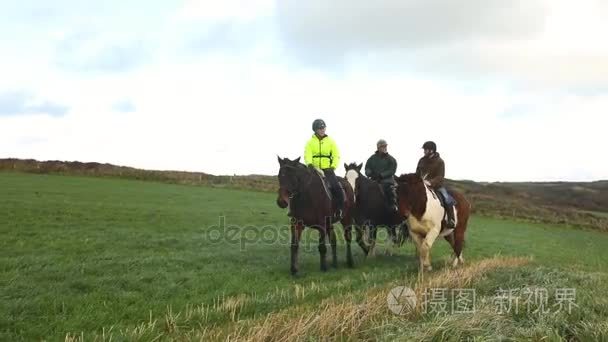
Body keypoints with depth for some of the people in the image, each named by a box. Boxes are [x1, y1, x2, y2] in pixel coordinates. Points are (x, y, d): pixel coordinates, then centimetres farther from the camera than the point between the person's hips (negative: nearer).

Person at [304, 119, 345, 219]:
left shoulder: (330, 141, 7)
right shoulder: (310, 142, 6)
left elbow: (336, 156, 3)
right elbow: (307, 155, -6)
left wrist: (333, 167, -12)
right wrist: (310, 164, -26)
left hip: (328, 170, -1)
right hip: (314, 170, 1)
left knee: (337, 188, -17)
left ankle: (339, 210, -3)